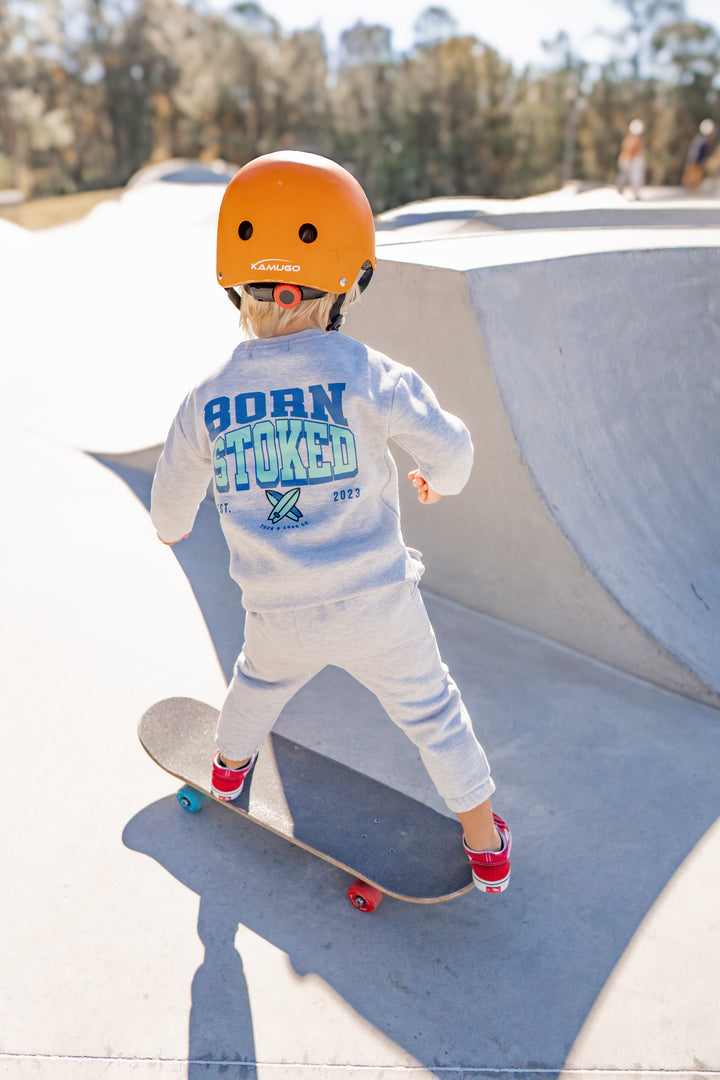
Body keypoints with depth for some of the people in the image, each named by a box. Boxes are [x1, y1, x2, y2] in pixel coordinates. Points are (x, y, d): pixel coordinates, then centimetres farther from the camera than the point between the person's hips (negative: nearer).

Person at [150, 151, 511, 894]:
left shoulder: (207, 401, -8)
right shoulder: (364, 374, -17)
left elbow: (172, 504, 5)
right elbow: (450, 449, -8)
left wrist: (171, 530, 30)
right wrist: (438, 480, 16)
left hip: (282, 615, 3)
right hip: (378, 606, -2)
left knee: (259, 680, 34)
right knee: (432, 713, 19)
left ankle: (229, 765, 61)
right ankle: (486, 847, 34)